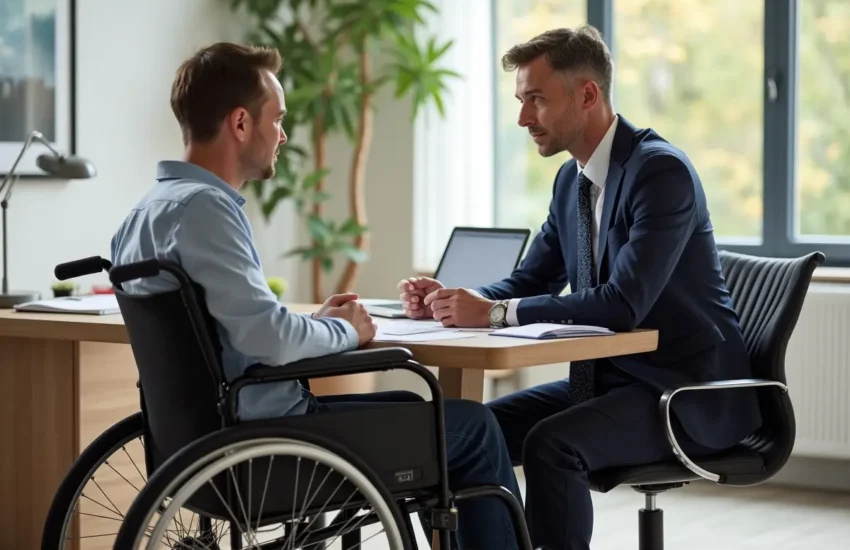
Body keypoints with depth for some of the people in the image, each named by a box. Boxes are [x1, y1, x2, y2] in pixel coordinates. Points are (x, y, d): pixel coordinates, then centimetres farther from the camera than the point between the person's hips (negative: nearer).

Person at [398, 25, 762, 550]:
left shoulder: (661, 170, -19)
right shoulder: (572, 179, 8)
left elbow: (624, 304, -28)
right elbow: (530, 281, 15)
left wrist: (494, 313, -29)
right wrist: (452, 300, -6)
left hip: (688, 393, -9)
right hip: (610, 379, 9)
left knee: (551, 444, -30)